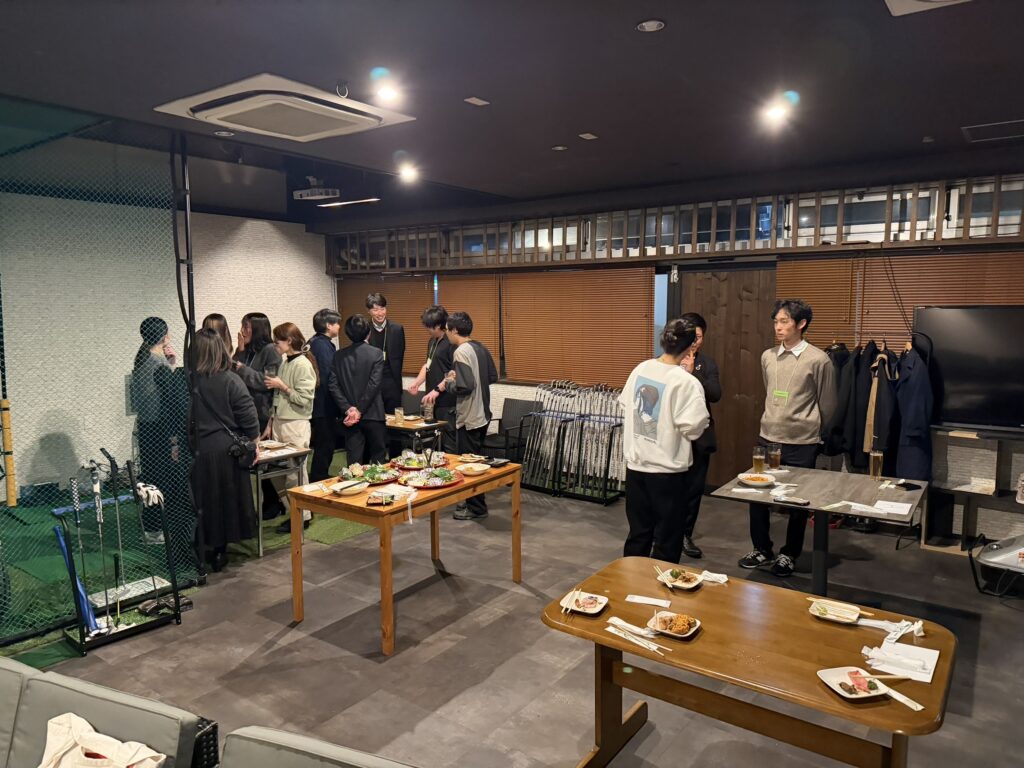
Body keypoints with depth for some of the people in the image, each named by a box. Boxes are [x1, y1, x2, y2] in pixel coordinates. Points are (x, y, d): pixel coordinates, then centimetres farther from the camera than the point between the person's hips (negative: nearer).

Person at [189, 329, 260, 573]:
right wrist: (252, 444, 0)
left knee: (201, 501, 13)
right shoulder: (231, 381, -12)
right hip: (226, 452, -1)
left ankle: (204, 548, 23)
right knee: (224, 499, 12)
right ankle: (219, 551, 21)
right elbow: (249, 418, -11)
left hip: (196, 451, 1)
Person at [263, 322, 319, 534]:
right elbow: (278, 399, 16)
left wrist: (282, 386, -13)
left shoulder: (303, 365, -12)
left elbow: (304, 400, -15)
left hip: (296, 426, -8)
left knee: (295, 474, -1)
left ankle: (302, 516, 12)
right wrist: (270, 424, 14)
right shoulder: (284, 362, 11)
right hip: (279, 423, 8)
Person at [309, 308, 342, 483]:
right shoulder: (323, 345, -17)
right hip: (324, 405, -10)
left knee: (323, 447, 17)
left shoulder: (316, 342, 13)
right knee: (324, 448, -2)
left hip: (321, 405, 10)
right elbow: (328, 378, -22)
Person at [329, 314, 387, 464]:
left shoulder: (338, 355, 3)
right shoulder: (376, 353, -7)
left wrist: (348, 409, -5)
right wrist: (360, 410, -10)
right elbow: (374, 384, -14)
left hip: (349, 417, 3)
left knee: (355, 461, 6)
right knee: (378, 459, 8)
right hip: (373, 414, -3)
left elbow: (333, 385, -2)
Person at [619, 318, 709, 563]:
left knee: (638, 533, 18)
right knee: (667, 539, 9)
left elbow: (626, 403, 14)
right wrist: (703, 421, 0)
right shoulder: (686, 382, -18)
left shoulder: (640, 369, 1)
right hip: (667, 470, -6)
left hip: (635, 464, 6)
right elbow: (692, 428, -20)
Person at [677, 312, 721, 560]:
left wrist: (692, 372, -21)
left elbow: (715, 395, -11)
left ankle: (685, 535, 26)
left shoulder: (707, 364, 5)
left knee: (694, 489, 11)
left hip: (699, 437, 3)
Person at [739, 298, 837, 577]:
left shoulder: (818, 360, -9)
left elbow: (827, 405, 0)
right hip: (767, 438, 4)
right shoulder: (767, 357, 4)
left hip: (801, 444, -4)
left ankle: (789, 554, 27)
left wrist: (809, 430, 10)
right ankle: (762, 550, 27)